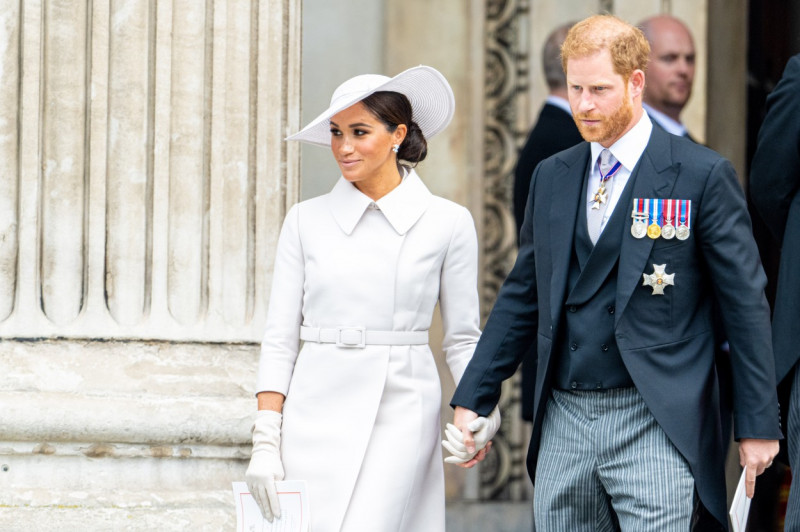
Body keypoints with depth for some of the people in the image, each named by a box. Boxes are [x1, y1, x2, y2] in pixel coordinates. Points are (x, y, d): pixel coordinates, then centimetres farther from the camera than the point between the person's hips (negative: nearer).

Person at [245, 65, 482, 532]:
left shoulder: (447, 223, 2)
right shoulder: (307, 221, 7)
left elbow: (463, 339, 8)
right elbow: (280, 337, 6)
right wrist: (265, 441, -2)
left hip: (399, 419, -2)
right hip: (316, 418, 2)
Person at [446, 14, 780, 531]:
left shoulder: (702, 175, -4)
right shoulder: (552, 177, 13)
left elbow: (745, 304, -3)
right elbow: (522, 296, 19)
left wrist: (759, 425, -6)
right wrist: (473, 399, 13)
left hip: (655, 427, -5)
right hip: (564, 421, 5)